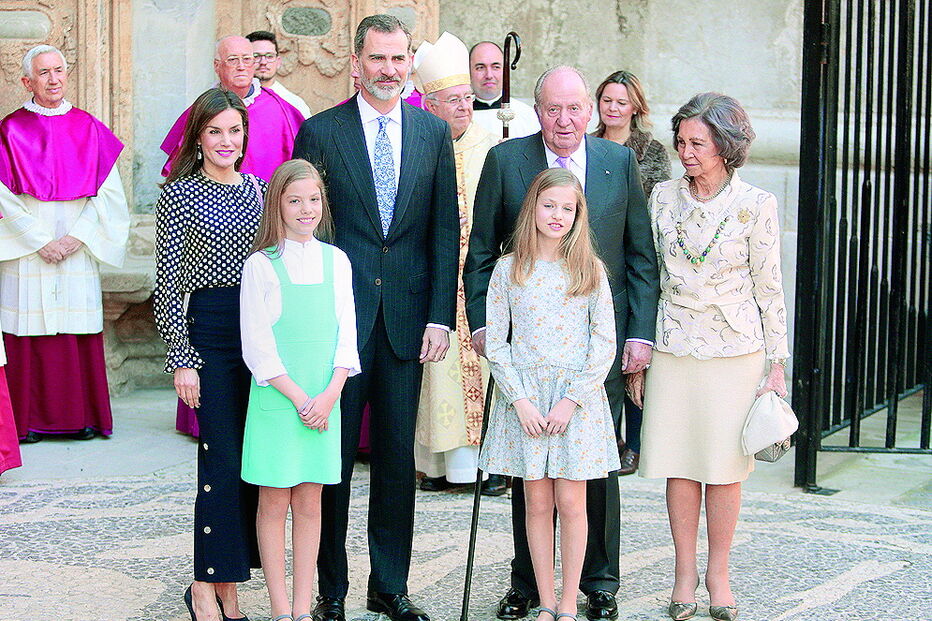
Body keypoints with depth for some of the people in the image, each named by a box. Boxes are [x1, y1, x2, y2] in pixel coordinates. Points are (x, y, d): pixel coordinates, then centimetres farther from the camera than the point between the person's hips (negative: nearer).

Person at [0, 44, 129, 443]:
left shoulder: (89, 129, 9)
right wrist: (40, 242, -10)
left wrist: (77, 237, -7)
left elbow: (108, 192, 4)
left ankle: (82, 417, 9)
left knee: (79, 332, 1)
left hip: (78, 250, 2)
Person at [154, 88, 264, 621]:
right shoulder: (180, 194, -3)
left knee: (251, 454, 5)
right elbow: (168, 281, -5)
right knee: (222, 457, -8)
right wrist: (181, 358, -9)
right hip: (208, 330, -5)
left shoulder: (259, 190, 11)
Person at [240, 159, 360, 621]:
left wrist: (330, 394, -7)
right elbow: (256, 345, -6)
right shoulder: (261, 265, -3)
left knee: (309, 502, 7)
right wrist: (298, 397, -11)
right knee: (274, 501, 2)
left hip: (324, 400, 3)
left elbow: (346, 334, 5)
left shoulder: (335, 260, 7)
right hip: (275, 399, -3)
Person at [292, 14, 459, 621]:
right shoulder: (320, 131, -1)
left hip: (407, 315, 2)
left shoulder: (433, 131, 7)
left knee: (398, 456, 9)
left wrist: (441, 315, -1)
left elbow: (445, 230, 6)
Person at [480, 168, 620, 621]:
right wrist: (519, 399, -8)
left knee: (571, 502, 1)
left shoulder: (590, 270, 2)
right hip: (524, 397, 1)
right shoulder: (508, 270, 2)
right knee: (538, 503, 5)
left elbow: (604, 343, -1)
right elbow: (494, 342, 1)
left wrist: (572, 399, -9)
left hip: (577, 398, 0)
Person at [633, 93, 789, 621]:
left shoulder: (757, 205, -4)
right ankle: (685, 571, 17)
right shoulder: (664, 197, 3)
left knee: (726, 465, 3)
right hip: (674, 348, 2)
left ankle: (719, 575, 16)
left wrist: (777, 364, -1)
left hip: (735, 349, -2)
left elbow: (769, 288, 0)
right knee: (678, 463, 4)